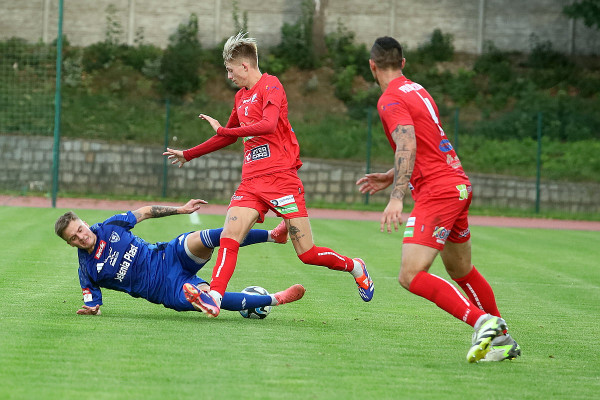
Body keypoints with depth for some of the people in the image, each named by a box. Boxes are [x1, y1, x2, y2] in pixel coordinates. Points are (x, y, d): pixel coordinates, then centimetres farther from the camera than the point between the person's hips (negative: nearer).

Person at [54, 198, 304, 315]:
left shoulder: (110, 227, 3)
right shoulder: (87, 270, -3)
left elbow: (145, 212, 13)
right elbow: (93, 304, 3)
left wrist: (180, 209, 7)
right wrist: (91, 310, -21)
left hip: (168, 256, 3)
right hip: (168, 289, -3)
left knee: (201, 239, -30)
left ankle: (275, 235, -21)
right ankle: (275, 299, -20)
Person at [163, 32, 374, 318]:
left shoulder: (270, 86, -6)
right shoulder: (241, 96, 19)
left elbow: (268, 125, -24)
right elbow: (229, 137, 34)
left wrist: (222, 130, -19)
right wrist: (188, 155, 37)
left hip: (281, 179, -7)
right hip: (251, 183, 7)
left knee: (307, 253, -5)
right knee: (228, 238, -16)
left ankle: (354, 267, 20)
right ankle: (214, 298, -25)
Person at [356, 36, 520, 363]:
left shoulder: (390, 100, -10)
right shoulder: (416, 90, 18)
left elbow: (408, 146, -26)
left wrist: (396, 197, -33)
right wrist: (390, 177, 32)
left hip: (437, 191, -9)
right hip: (458, 185, 9)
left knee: (411, 276, -16)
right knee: (461, 271, 23)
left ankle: (483, 321, -27)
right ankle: (501, 339, 28)